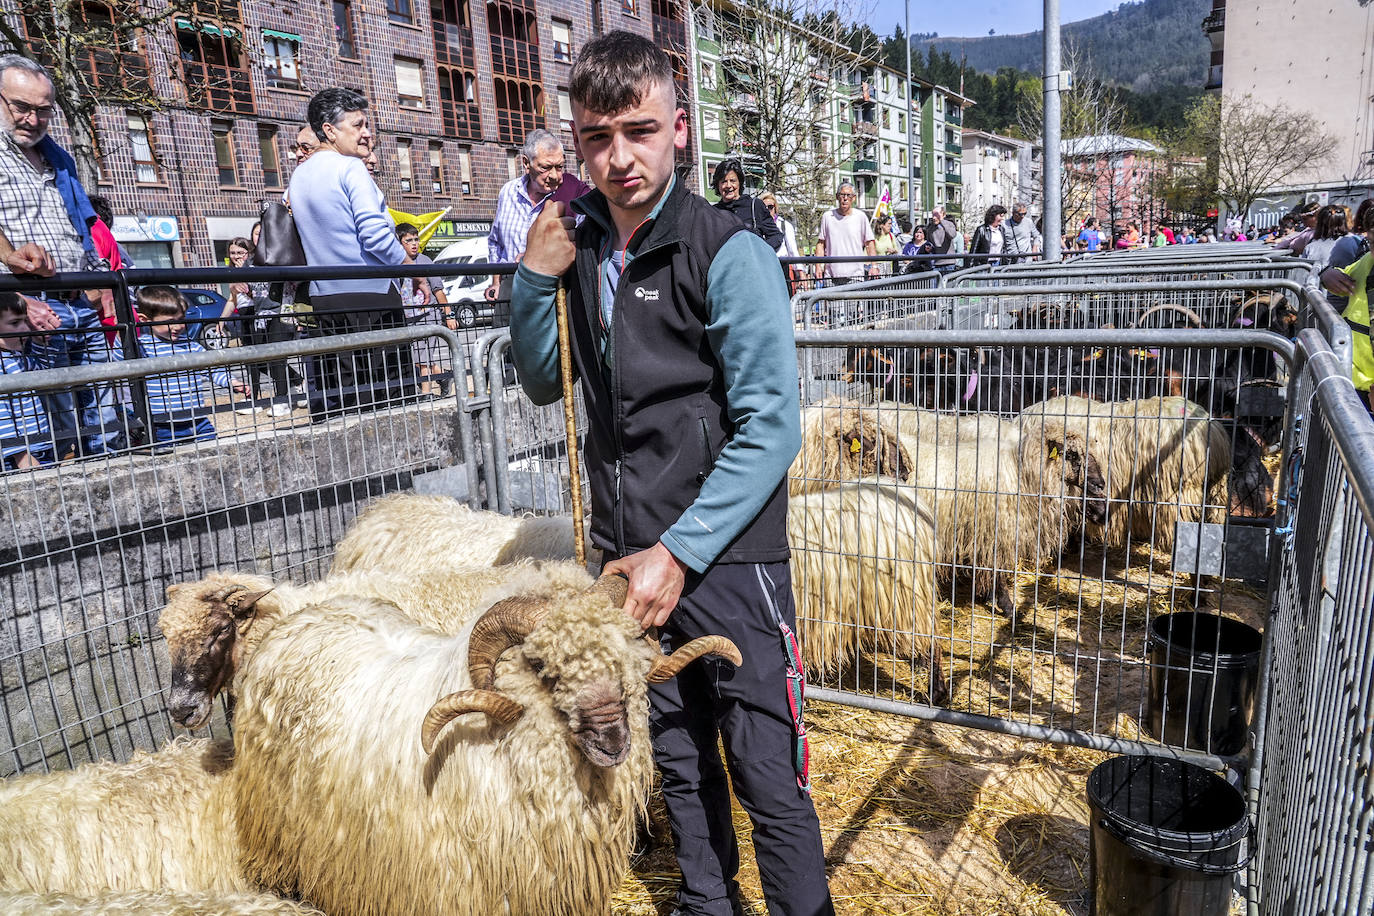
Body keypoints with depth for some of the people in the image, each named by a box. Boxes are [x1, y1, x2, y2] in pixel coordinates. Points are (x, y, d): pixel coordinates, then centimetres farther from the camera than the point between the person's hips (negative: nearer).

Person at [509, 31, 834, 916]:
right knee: (679, 760, 21)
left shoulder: (728, 253, -12)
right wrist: (533, 280, -2)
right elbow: (543, 384, 14)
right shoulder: (581, 245, 6)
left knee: (768, 777, 4)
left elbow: (772, 426, -16)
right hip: (631, 554, 6)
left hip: (727, 560, -6)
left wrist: (681, 551, -18)